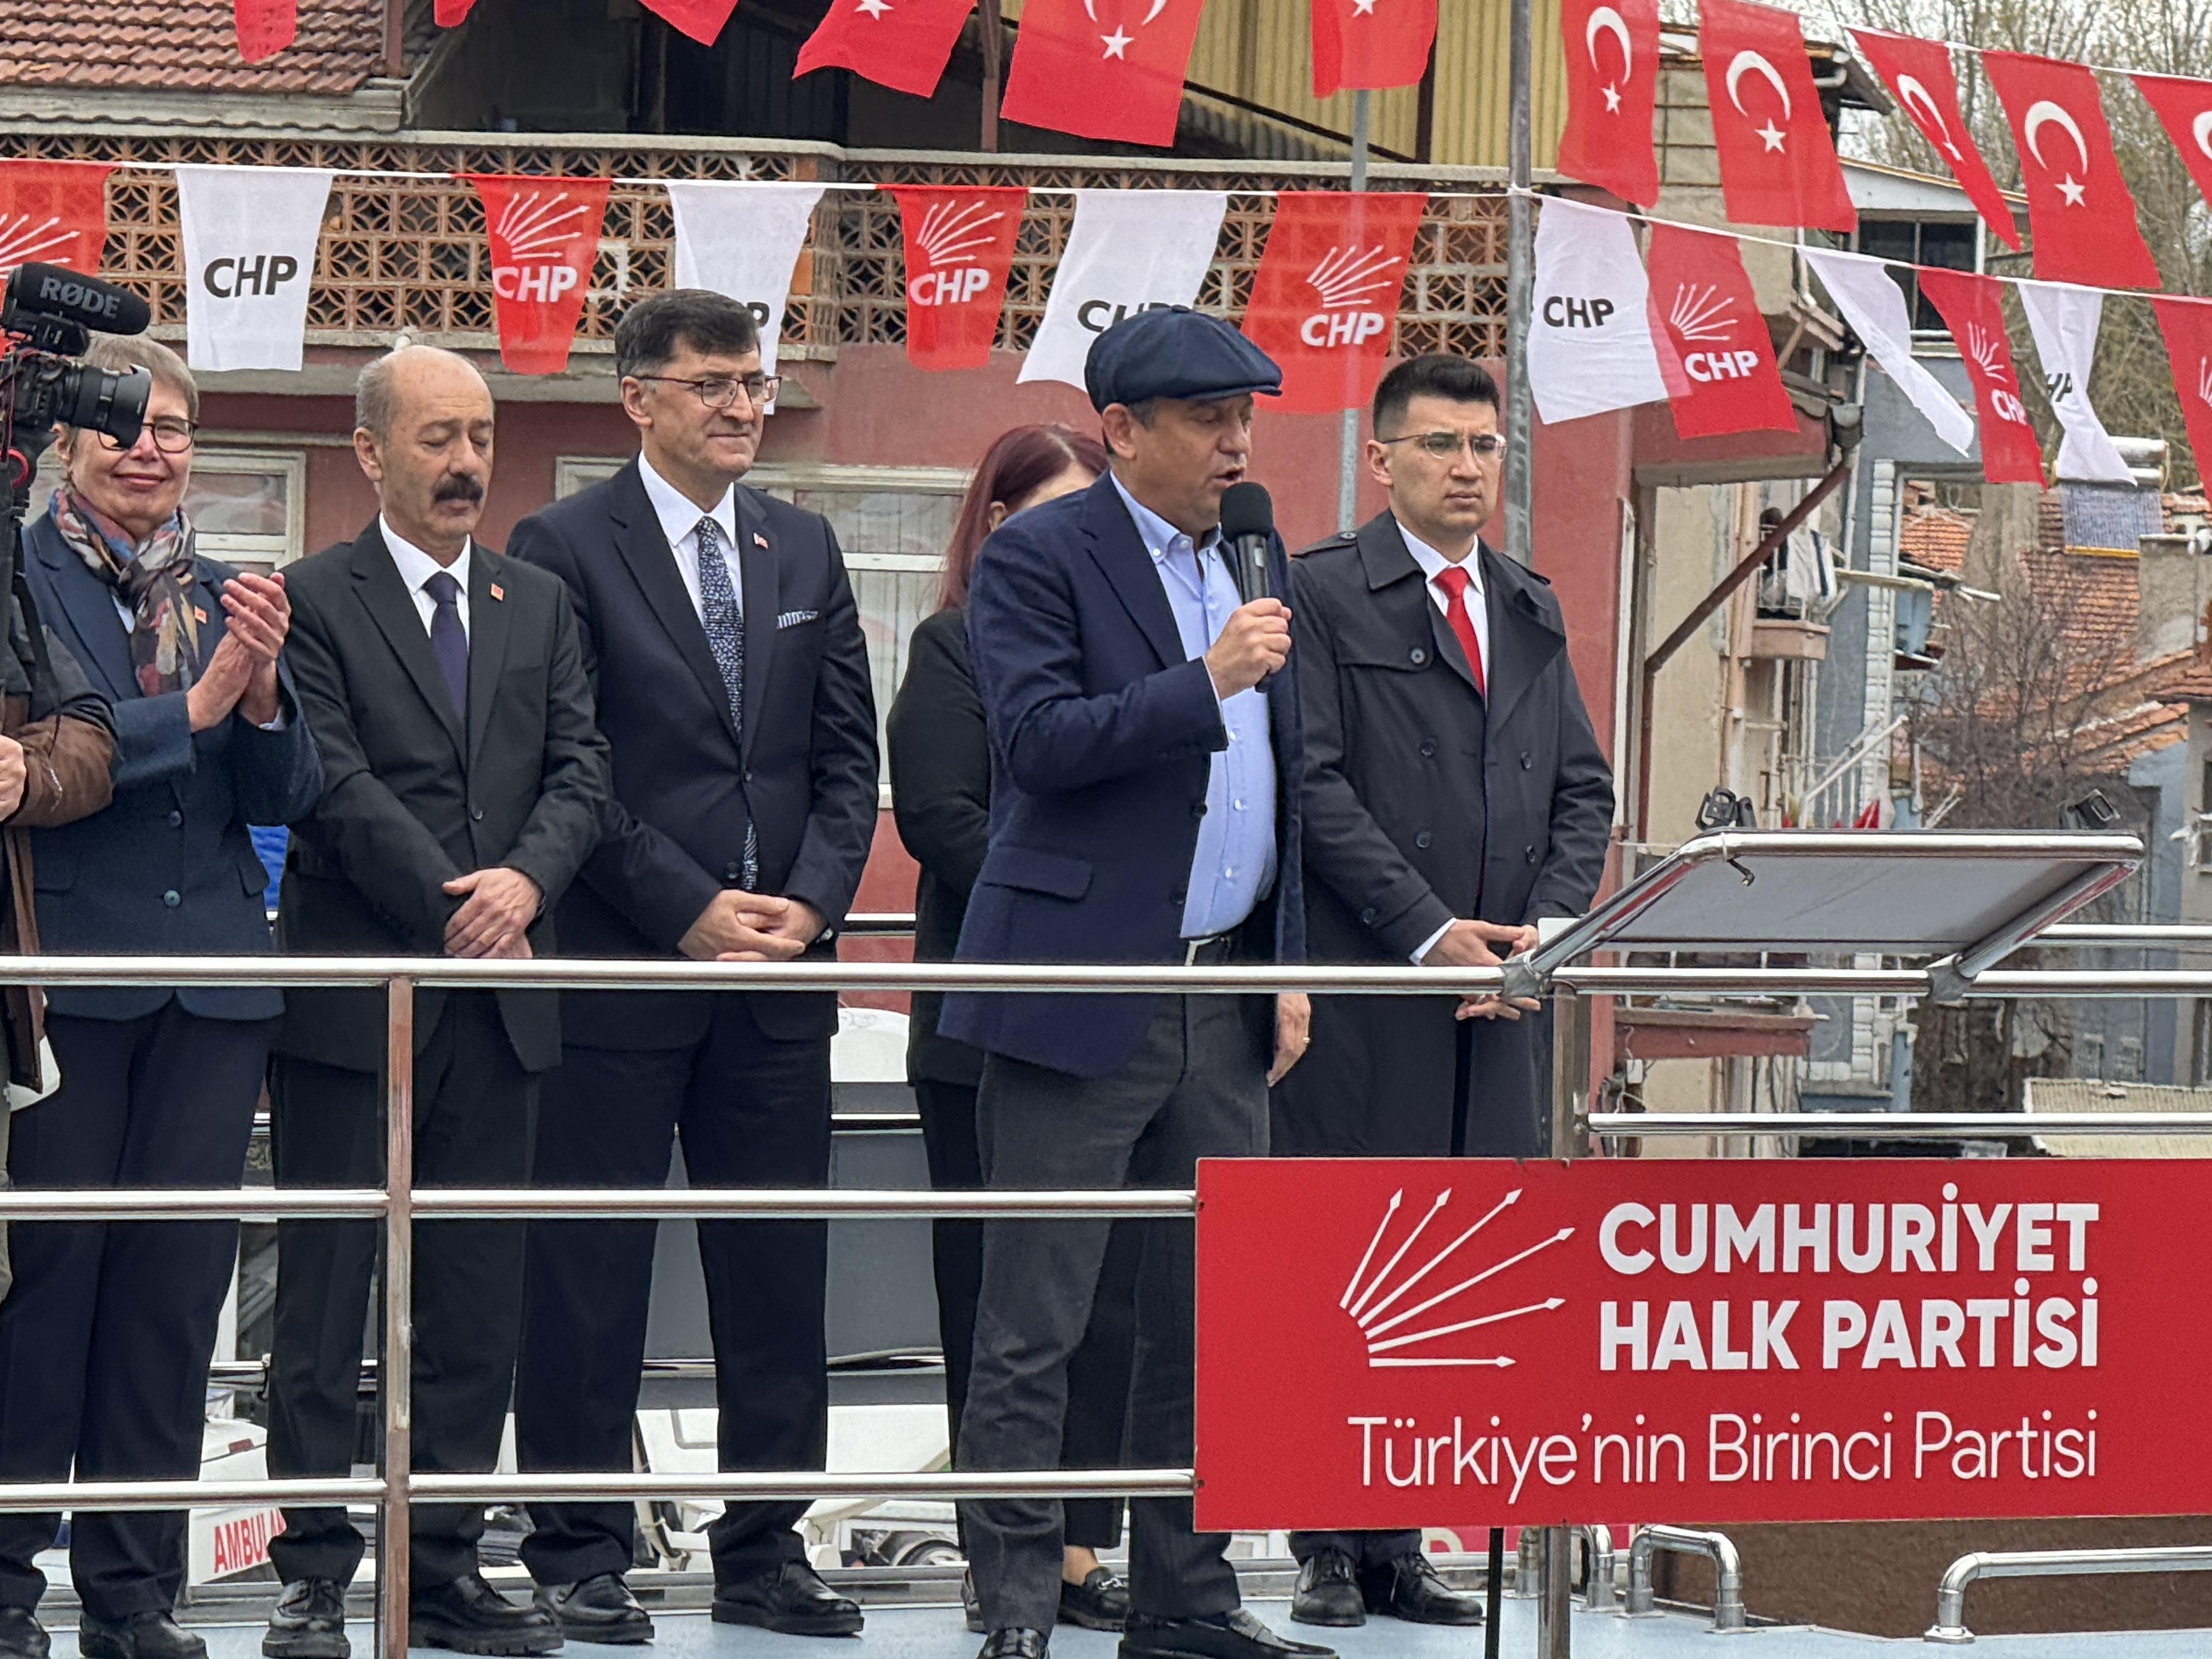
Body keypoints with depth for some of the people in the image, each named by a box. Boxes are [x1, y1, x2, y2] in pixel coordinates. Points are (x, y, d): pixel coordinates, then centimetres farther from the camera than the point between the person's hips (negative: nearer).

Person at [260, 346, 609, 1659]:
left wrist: (526, 879, -13)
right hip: (353, 994, -5)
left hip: (498, 1002, 5)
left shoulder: (541, 606, 15)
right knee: (327, 1293, -2)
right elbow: (335, 784, -10)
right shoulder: (315, 601, -1)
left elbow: (581, 772, 6)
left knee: (479, 1296, 6)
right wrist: (452, 907, -13)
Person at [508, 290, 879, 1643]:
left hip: (780, 968, 5)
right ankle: (581, 1552, 7)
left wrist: (811, 900, -4)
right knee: (592, 1269, 0)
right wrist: (687, 909, -13)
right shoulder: (564, 549, -4)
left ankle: (765, 1550, 14)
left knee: (780, 1270, 6)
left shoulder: (804, 550, 13)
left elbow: (849, 755, 12)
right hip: (620, 964, -5)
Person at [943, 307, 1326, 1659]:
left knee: (1209, 1317, 8)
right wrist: (1205, 684, -22)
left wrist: (1290, 965, 17)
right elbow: (1038, 739, -17)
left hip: (1226, 992, 7)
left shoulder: (1256, 562, 16)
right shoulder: (1040, 558, -5)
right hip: (1082, 991, -7)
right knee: (1033, 1325, -4)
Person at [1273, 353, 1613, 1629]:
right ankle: (1330, 1550, 2)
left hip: (1500, 997, 5)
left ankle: (1401, 1548, 7)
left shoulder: (1533, 612, 19)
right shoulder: (1319, 594, 0)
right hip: (1364, 996, -5)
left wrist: (1546, 926, -2)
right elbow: (1316, 784, -8)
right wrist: (1429, 933, -14)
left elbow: (1584, 791, 16)